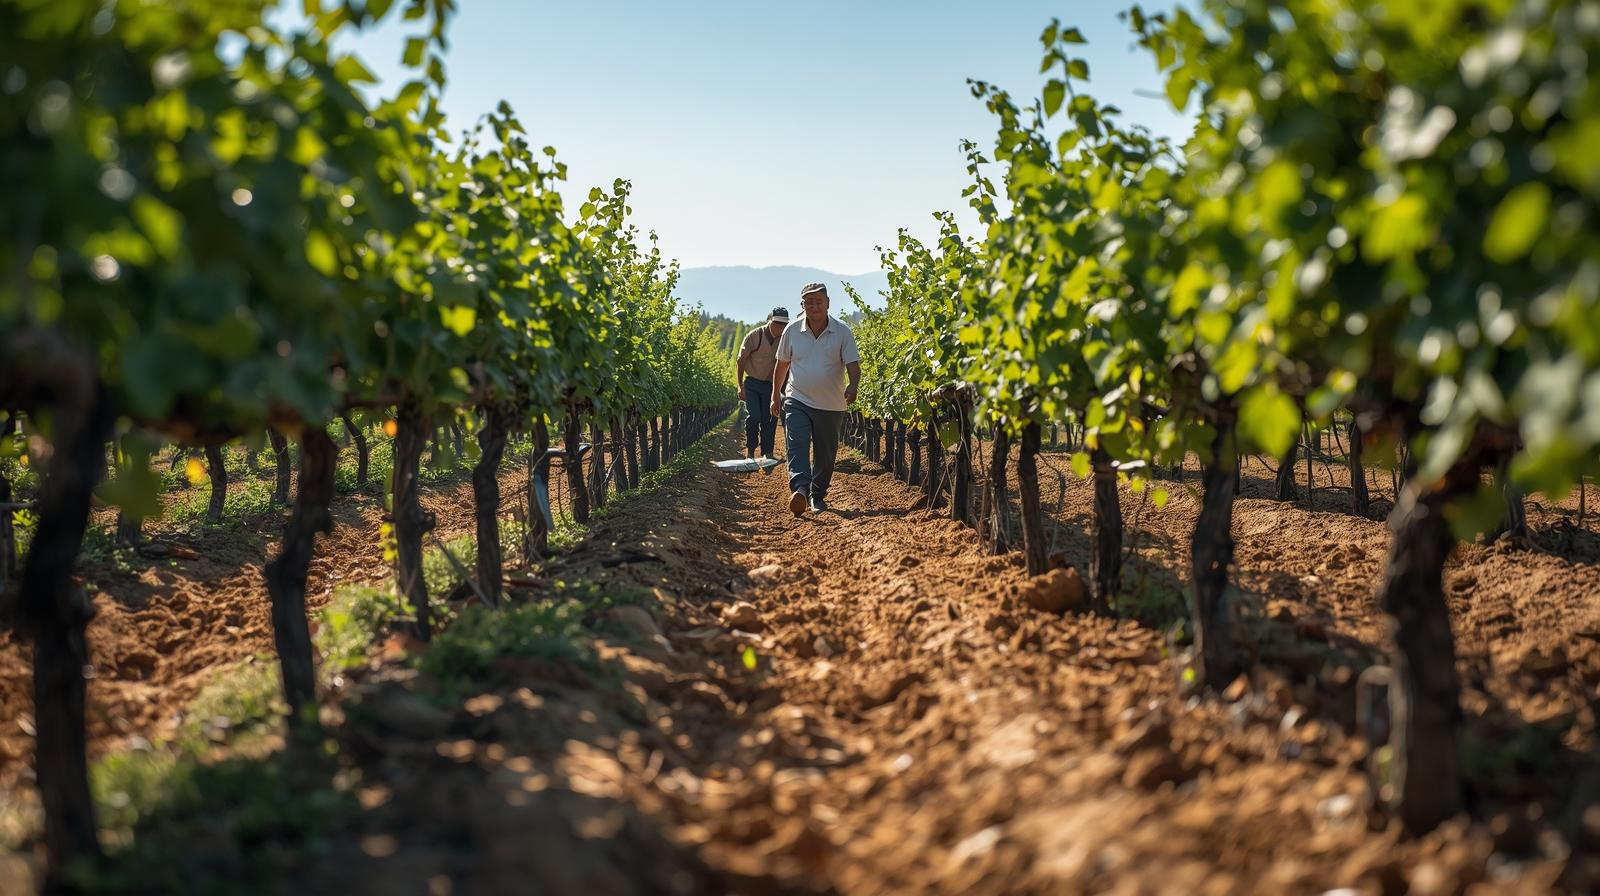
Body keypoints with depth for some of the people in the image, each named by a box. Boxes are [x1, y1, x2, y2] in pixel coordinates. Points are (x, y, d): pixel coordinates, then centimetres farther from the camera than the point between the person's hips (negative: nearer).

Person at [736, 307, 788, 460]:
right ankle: (750, 449, 3)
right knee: (754, 417, -14)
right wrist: (740, 385, -7)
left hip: (770, 385, 3)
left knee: (769, 420, 4)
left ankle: (767, 453, 13)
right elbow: (741, 361, -5)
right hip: (752, 384, -3)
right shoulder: (754, 336, -11)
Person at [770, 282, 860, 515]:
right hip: (798, 401, 0)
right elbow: (782, 365, 13)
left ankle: (818, 495, 26)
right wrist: (775, 395, 19)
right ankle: (800, 489, -35)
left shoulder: (842, 333, -5)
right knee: (796, 446, -21)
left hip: (831, 406, 0)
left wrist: (852, 386, -31)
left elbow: (853, 365, -10)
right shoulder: (792, 331, 0)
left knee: (825, 455, 9)